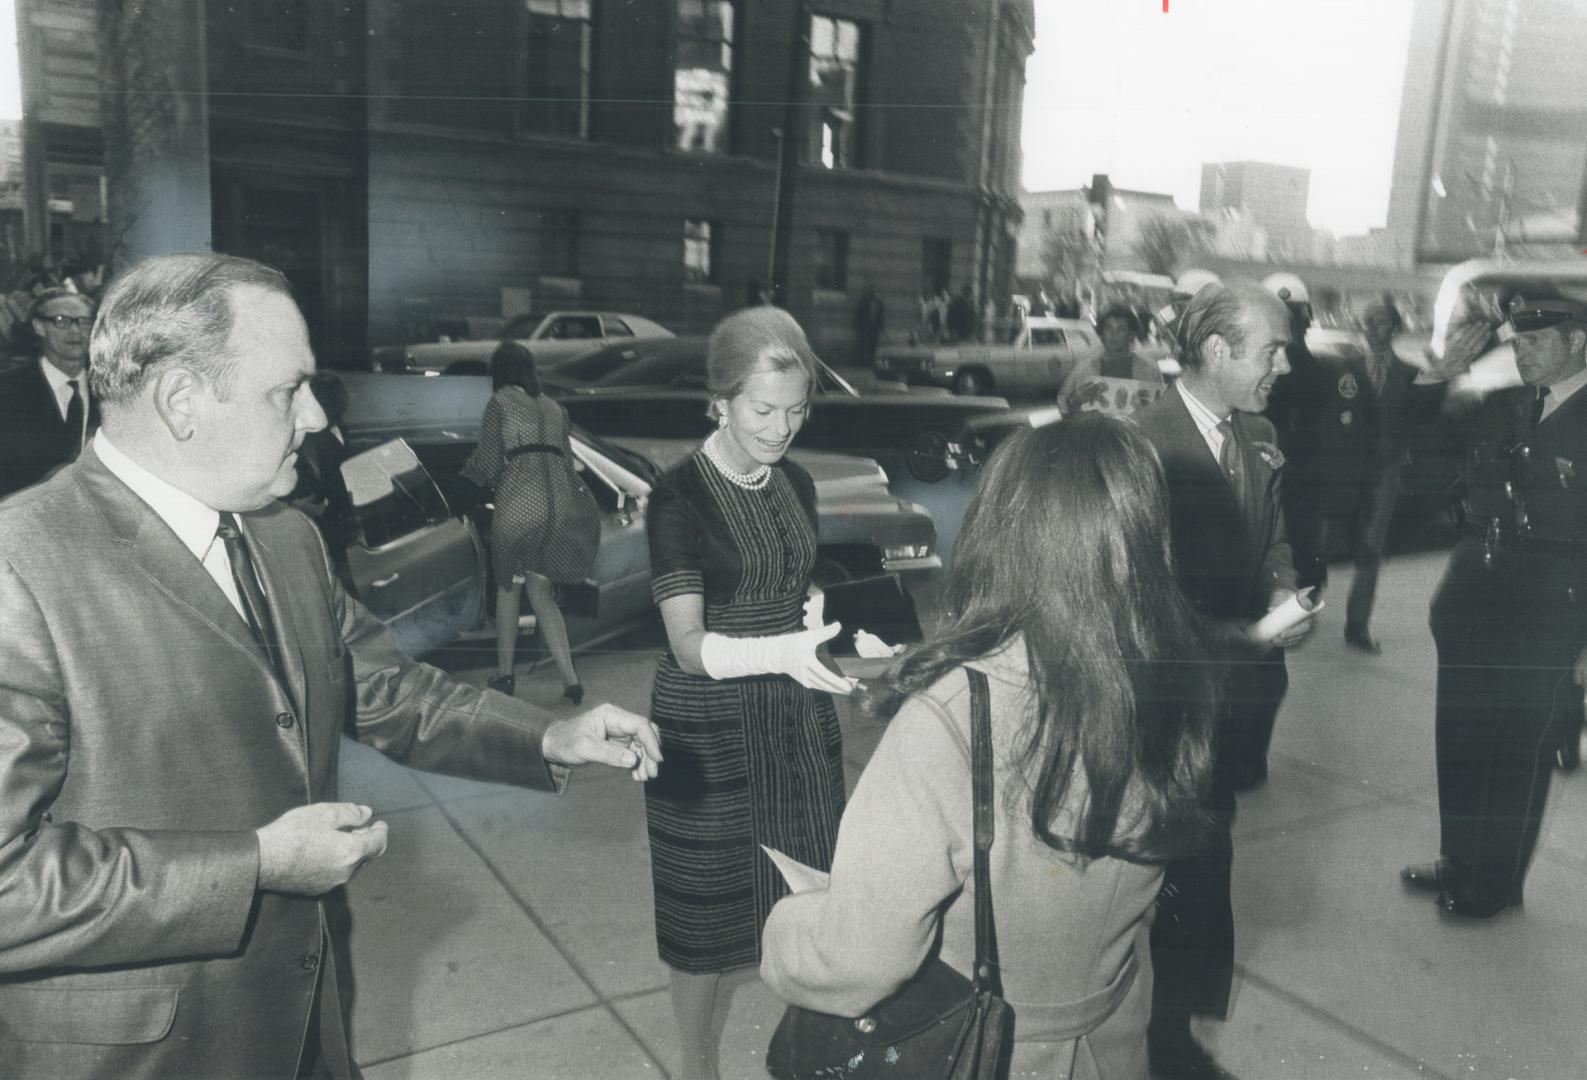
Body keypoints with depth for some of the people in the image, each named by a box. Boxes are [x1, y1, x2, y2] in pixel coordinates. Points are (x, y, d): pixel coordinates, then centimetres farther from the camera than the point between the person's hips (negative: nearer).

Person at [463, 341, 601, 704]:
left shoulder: (500, 402, 5)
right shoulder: (554, 409, 20)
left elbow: (486, 463, 3)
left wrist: (468, 471, 23)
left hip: (519, 503, -4)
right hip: (561, 504, 4)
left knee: (508, 585, 15)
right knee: (540, 592, 12)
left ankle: (505, 674, 20)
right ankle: (570, 678, 1)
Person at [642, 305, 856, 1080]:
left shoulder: (797, 486, 3)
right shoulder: (679, 498, -16)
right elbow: (690, 644, -22)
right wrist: (783, 652, -36)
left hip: (795, 718, 5)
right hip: (708, 726, -5)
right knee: (707, 907, 8)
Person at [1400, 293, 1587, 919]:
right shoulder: (1503, 406, 4)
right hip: (1471, 603, 6)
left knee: (1517, 756, 9)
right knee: (1459, 743, 16)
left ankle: (1495, 883, 28)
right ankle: (1459, 861, 36)